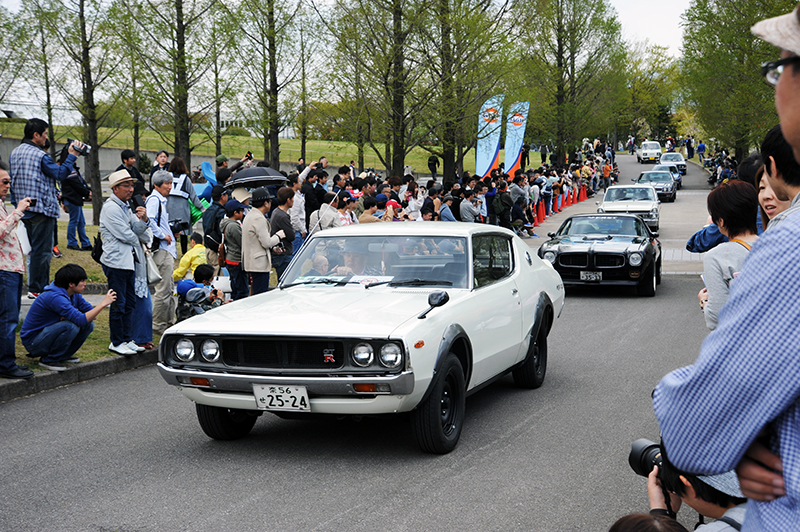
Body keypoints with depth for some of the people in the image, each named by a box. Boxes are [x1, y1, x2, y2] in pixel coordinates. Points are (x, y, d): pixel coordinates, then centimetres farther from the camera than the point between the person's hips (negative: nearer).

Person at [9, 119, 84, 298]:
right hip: (42, 208, -9)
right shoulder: (40, 155, -15)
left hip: (24, 208, 9)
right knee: (42, 250, -4)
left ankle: (34, 286, 21)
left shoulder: (15, 153, 12)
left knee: (32, 248, 16)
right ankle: (37, 289, -3)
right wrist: (72, 156, -6)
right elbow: (60, 174, -14)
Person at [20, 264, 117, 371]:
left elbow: (91, 313, 0)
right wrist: (104, 303, -30)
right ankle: (49, 360, -13)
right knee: (71, 326, -31)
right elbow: (81, 320, -34)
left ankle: (63, 355, 8)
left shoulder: (74, 294, 0)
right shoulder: (55, 297, -29)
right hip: (33, 342, -8)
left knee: (88, 325, -5)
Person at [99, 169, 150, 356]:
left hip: (128, 261, 9)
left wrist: (143, 219, -6)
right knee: (118, 304, -4)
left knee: (129, 303, 13)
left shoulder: (125, 207, 17)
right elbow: (125, 235, -15)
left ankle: (126, 339, 20)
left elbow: (138, 231, 15)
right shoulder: (111, 208, -12)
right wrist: (138, 242, 4)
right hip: (116, 262, -9)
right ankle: (117, 342, 4)